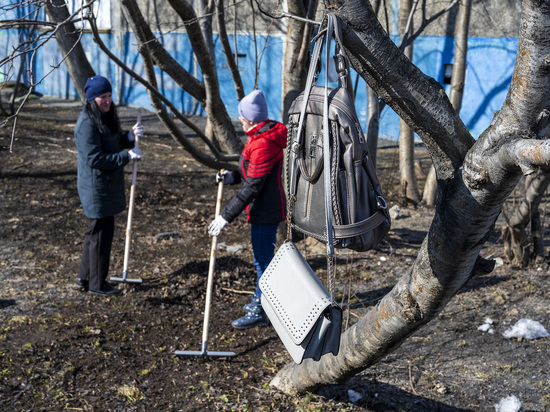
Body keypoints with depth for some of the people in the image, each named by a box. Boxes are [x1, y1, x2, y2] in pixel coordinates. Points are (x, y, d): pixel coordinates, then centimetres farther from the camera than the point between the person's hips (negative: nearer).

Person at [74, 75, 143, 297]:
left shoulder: (107, 118, 10)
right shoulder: (87, 125, -20)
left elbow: (115, 143, 19)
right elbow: (95, 159, -24)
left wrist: (130, 136, -2)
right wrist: (127, 156, -22)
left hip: (108, 186, 10)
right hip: (97, 189, -10)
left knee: (95, 232, 19)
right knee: (101, 235, 0)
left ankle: (85, 278, 32)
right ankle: (97, 284, 12)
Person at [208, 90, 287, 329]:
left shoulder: (263, 144, -24)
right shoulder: (263, 136, 9)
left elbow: (252, 187, -25)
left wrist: (226, 216, -23)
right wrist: (232, 177, 0)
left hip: (266, 210, -11)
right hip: (265, 208, 11)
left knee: (263, 258, -2)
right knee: (263, 256, 22)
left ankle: (260, 311, 8)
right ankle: (262, 298, 38)